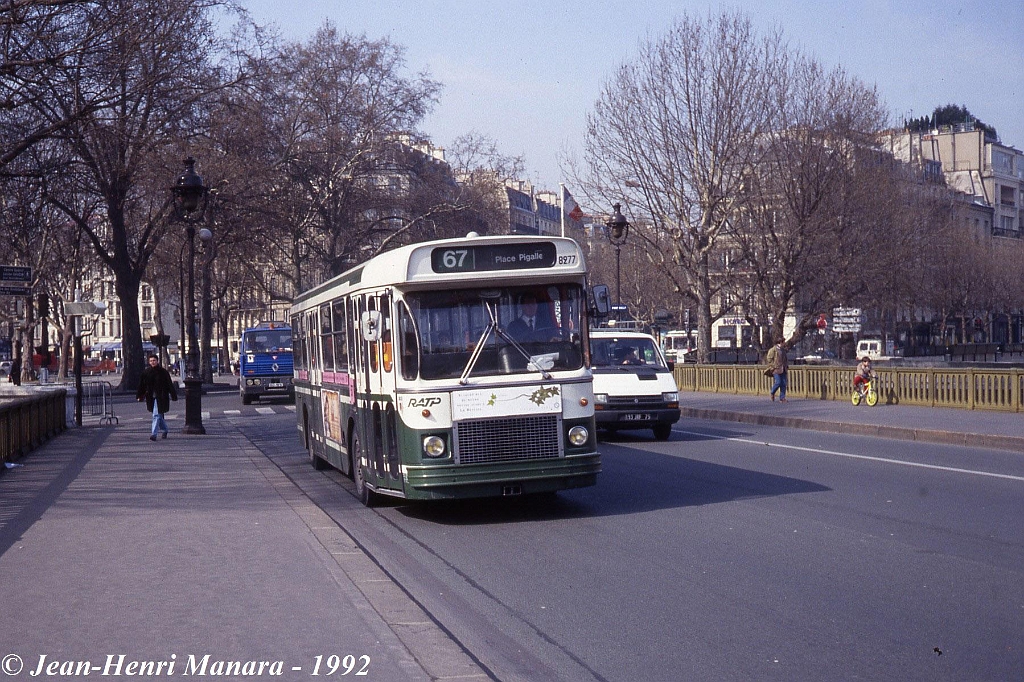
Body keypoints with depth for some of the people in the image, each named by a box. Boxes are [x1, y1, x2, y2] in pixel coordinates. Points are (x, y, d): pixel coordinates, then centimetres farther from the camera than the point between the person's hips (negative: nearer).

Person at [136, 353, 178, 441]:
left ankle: (154, 434, -12)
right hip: (150, 398, 4)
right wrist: (139, 396, 8)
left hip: (160, 397, -4)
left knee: (156, 415, -11)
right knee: (159, 415, 15)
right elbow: (141, 385, 10)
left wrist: (173, 396, -5)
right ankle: (165, 429, 35)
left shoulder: (163, 372, -5)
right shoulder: (146, 372, 5)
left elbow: (170, 384, -3)